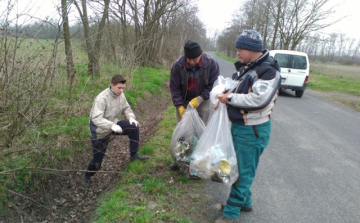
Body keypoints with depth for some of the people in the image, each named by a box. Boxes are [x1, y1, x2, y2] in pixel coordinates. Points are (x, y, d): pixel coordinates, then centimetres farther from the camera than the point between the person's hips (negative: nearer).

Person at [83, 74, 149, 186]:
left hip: (113, 124, 6)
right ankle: (87, 176, 33)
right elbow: (96, 118, -34)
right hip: (99, 129, -5)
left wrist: (131, 117, -17)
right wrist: (112, 125, -46)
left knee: (134, 127, -11)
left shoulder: (121, 95, -10)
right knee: (98, 156, 2)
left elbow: (126, 108, 4)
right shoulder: (102, 98, -29)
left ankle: (134, 155, 5)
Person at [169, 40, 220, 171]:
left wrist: (199, 99, -22)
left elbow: (213, 85, -11)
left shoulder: (211, 63, -20)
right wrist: (180, 106, -19)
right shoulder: (178, 65, -19)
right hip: (183, 102, 1)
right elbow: (174, 87, -11)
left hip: (202, 101, 0)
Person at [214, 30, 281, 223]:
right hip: (238, 125, 9)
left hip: (252, 131, -9)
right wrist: (224, 99, 1)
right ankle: (245, 202, 38)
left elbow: (259, 100, -28)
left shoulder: (268, 71, -19)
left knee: (243, 171, 3)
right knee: (238, 167, 20)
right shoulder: (245, 67, 8)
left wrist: (230, 98, -20)